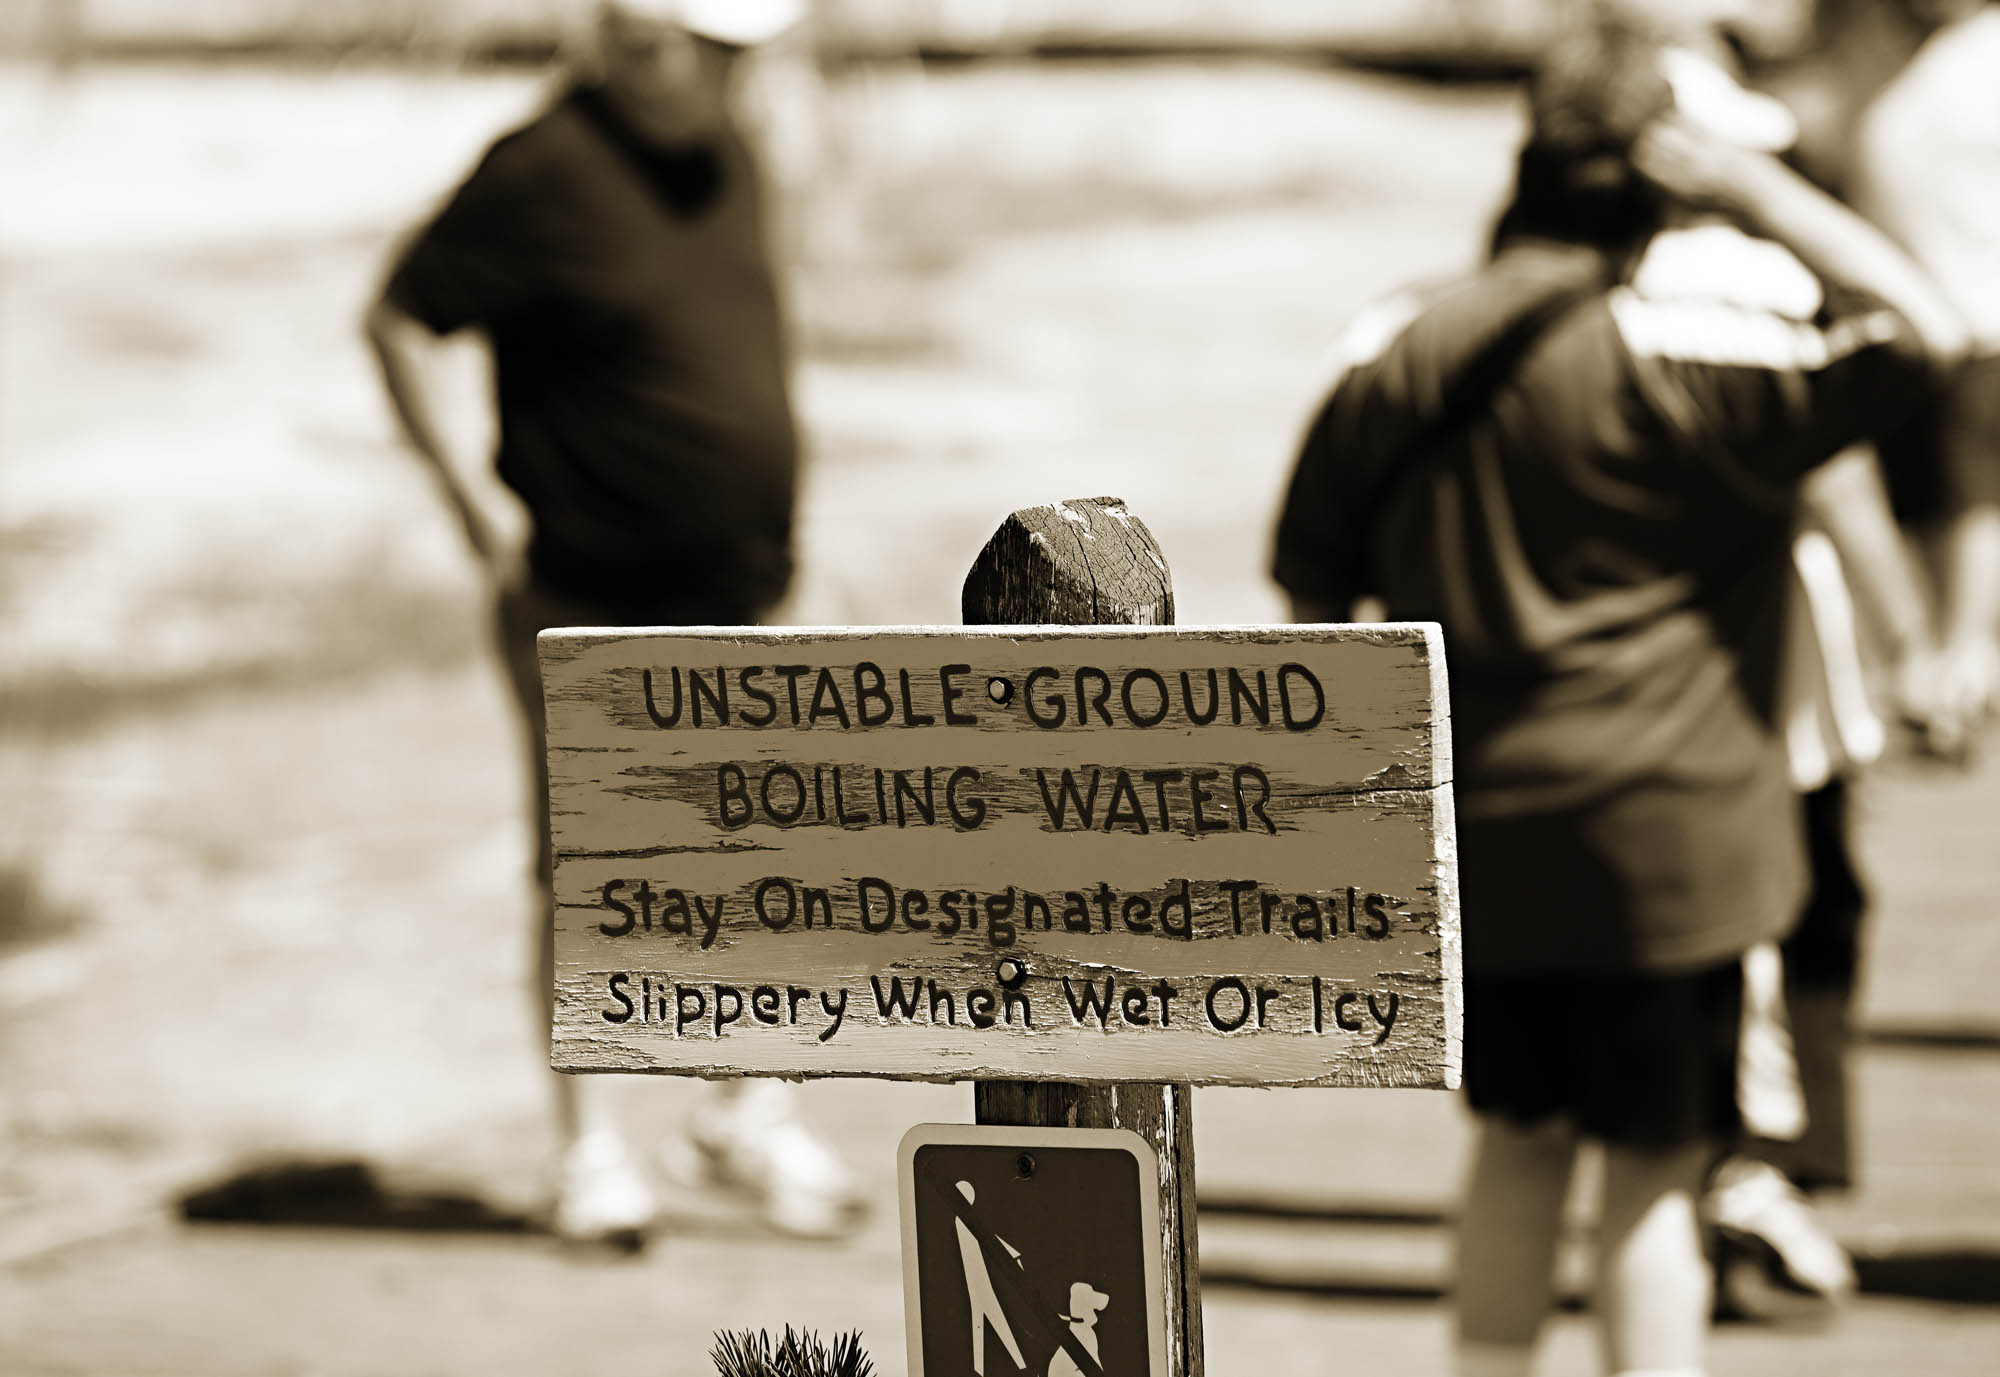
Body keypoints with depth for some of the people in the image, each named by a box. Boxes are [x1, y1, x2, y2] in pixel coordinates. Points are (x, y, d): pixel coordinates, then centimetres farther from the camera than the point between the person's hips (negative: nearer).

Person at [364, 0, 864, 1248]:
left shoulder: (726, 158, 8)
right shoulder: (542, 174, -15)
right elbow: (399, 320, -11)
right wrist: (476, 515, -11)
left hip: (739, 595, 6)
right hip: (591, 599, -6)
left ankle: (755, 1113, 21)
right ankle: (592, 1145, 13)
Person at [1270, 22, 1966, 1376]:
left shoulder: (1399, 350, 3)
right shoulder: (1677, 353, -14)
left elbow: (1314, 585, 10)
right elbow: (1924, 330, -17)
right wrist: (1752, 185, -13)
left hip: (1468, 831, 5)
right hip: (1657, 832, -5)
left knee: (1521, 1134, 20)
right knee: (1659, 1161, 4)